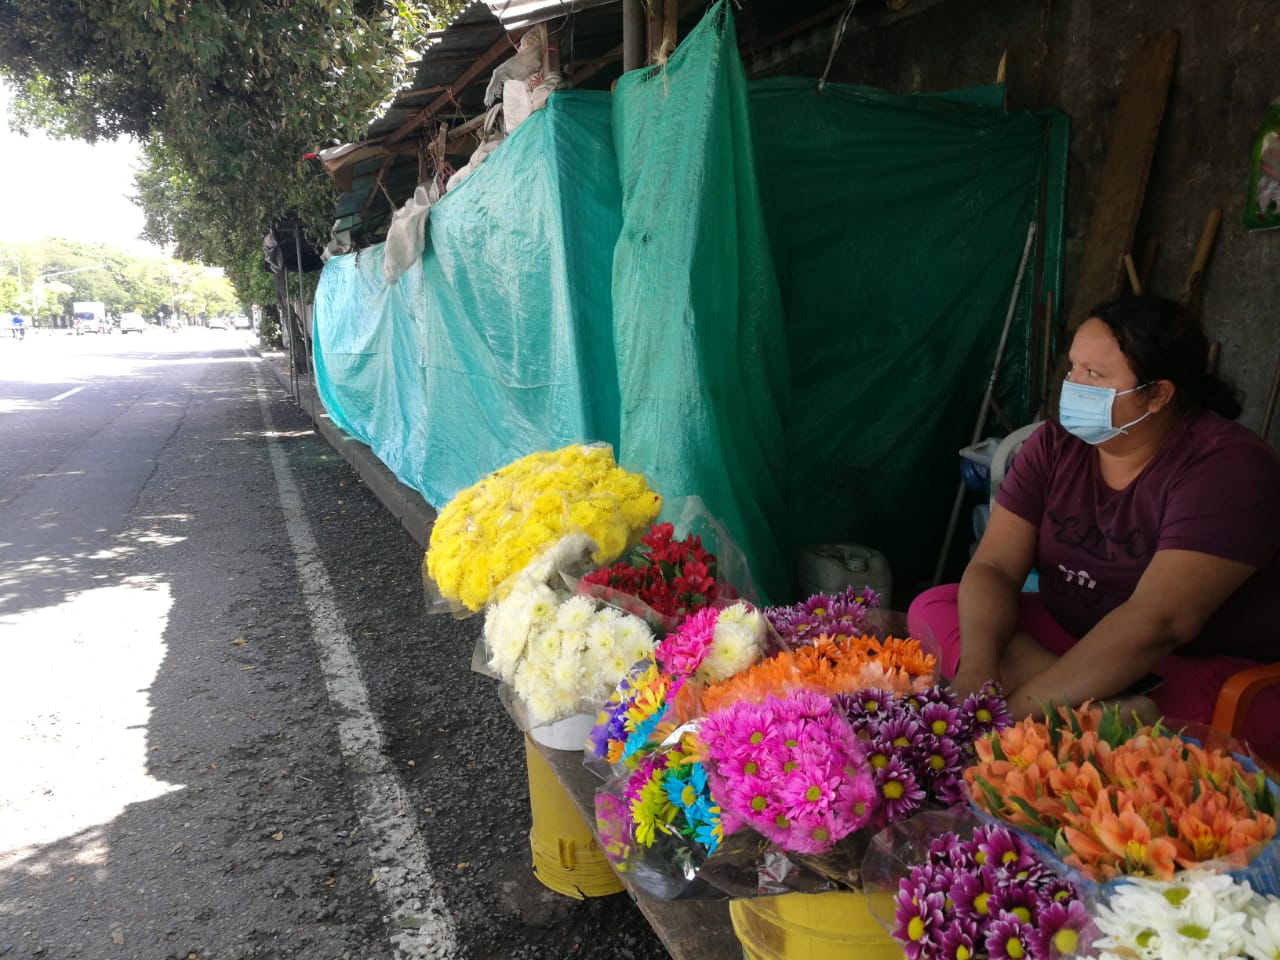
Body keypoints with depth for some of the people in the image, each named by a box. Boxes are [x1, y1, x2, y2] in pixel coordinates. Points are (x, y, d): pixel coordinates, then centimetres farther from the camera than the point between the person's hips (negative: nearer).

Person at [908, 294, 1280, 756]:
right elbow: (993, 567, -10)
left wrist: (1023, 705, -34)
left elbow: (1159, 622, -30)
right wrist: (976, 668, -29)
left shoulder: (1228, 467, -19)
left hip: (1206, 675, -7)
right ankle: (1115, 713, -26)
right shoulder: (1055, 443, -3)